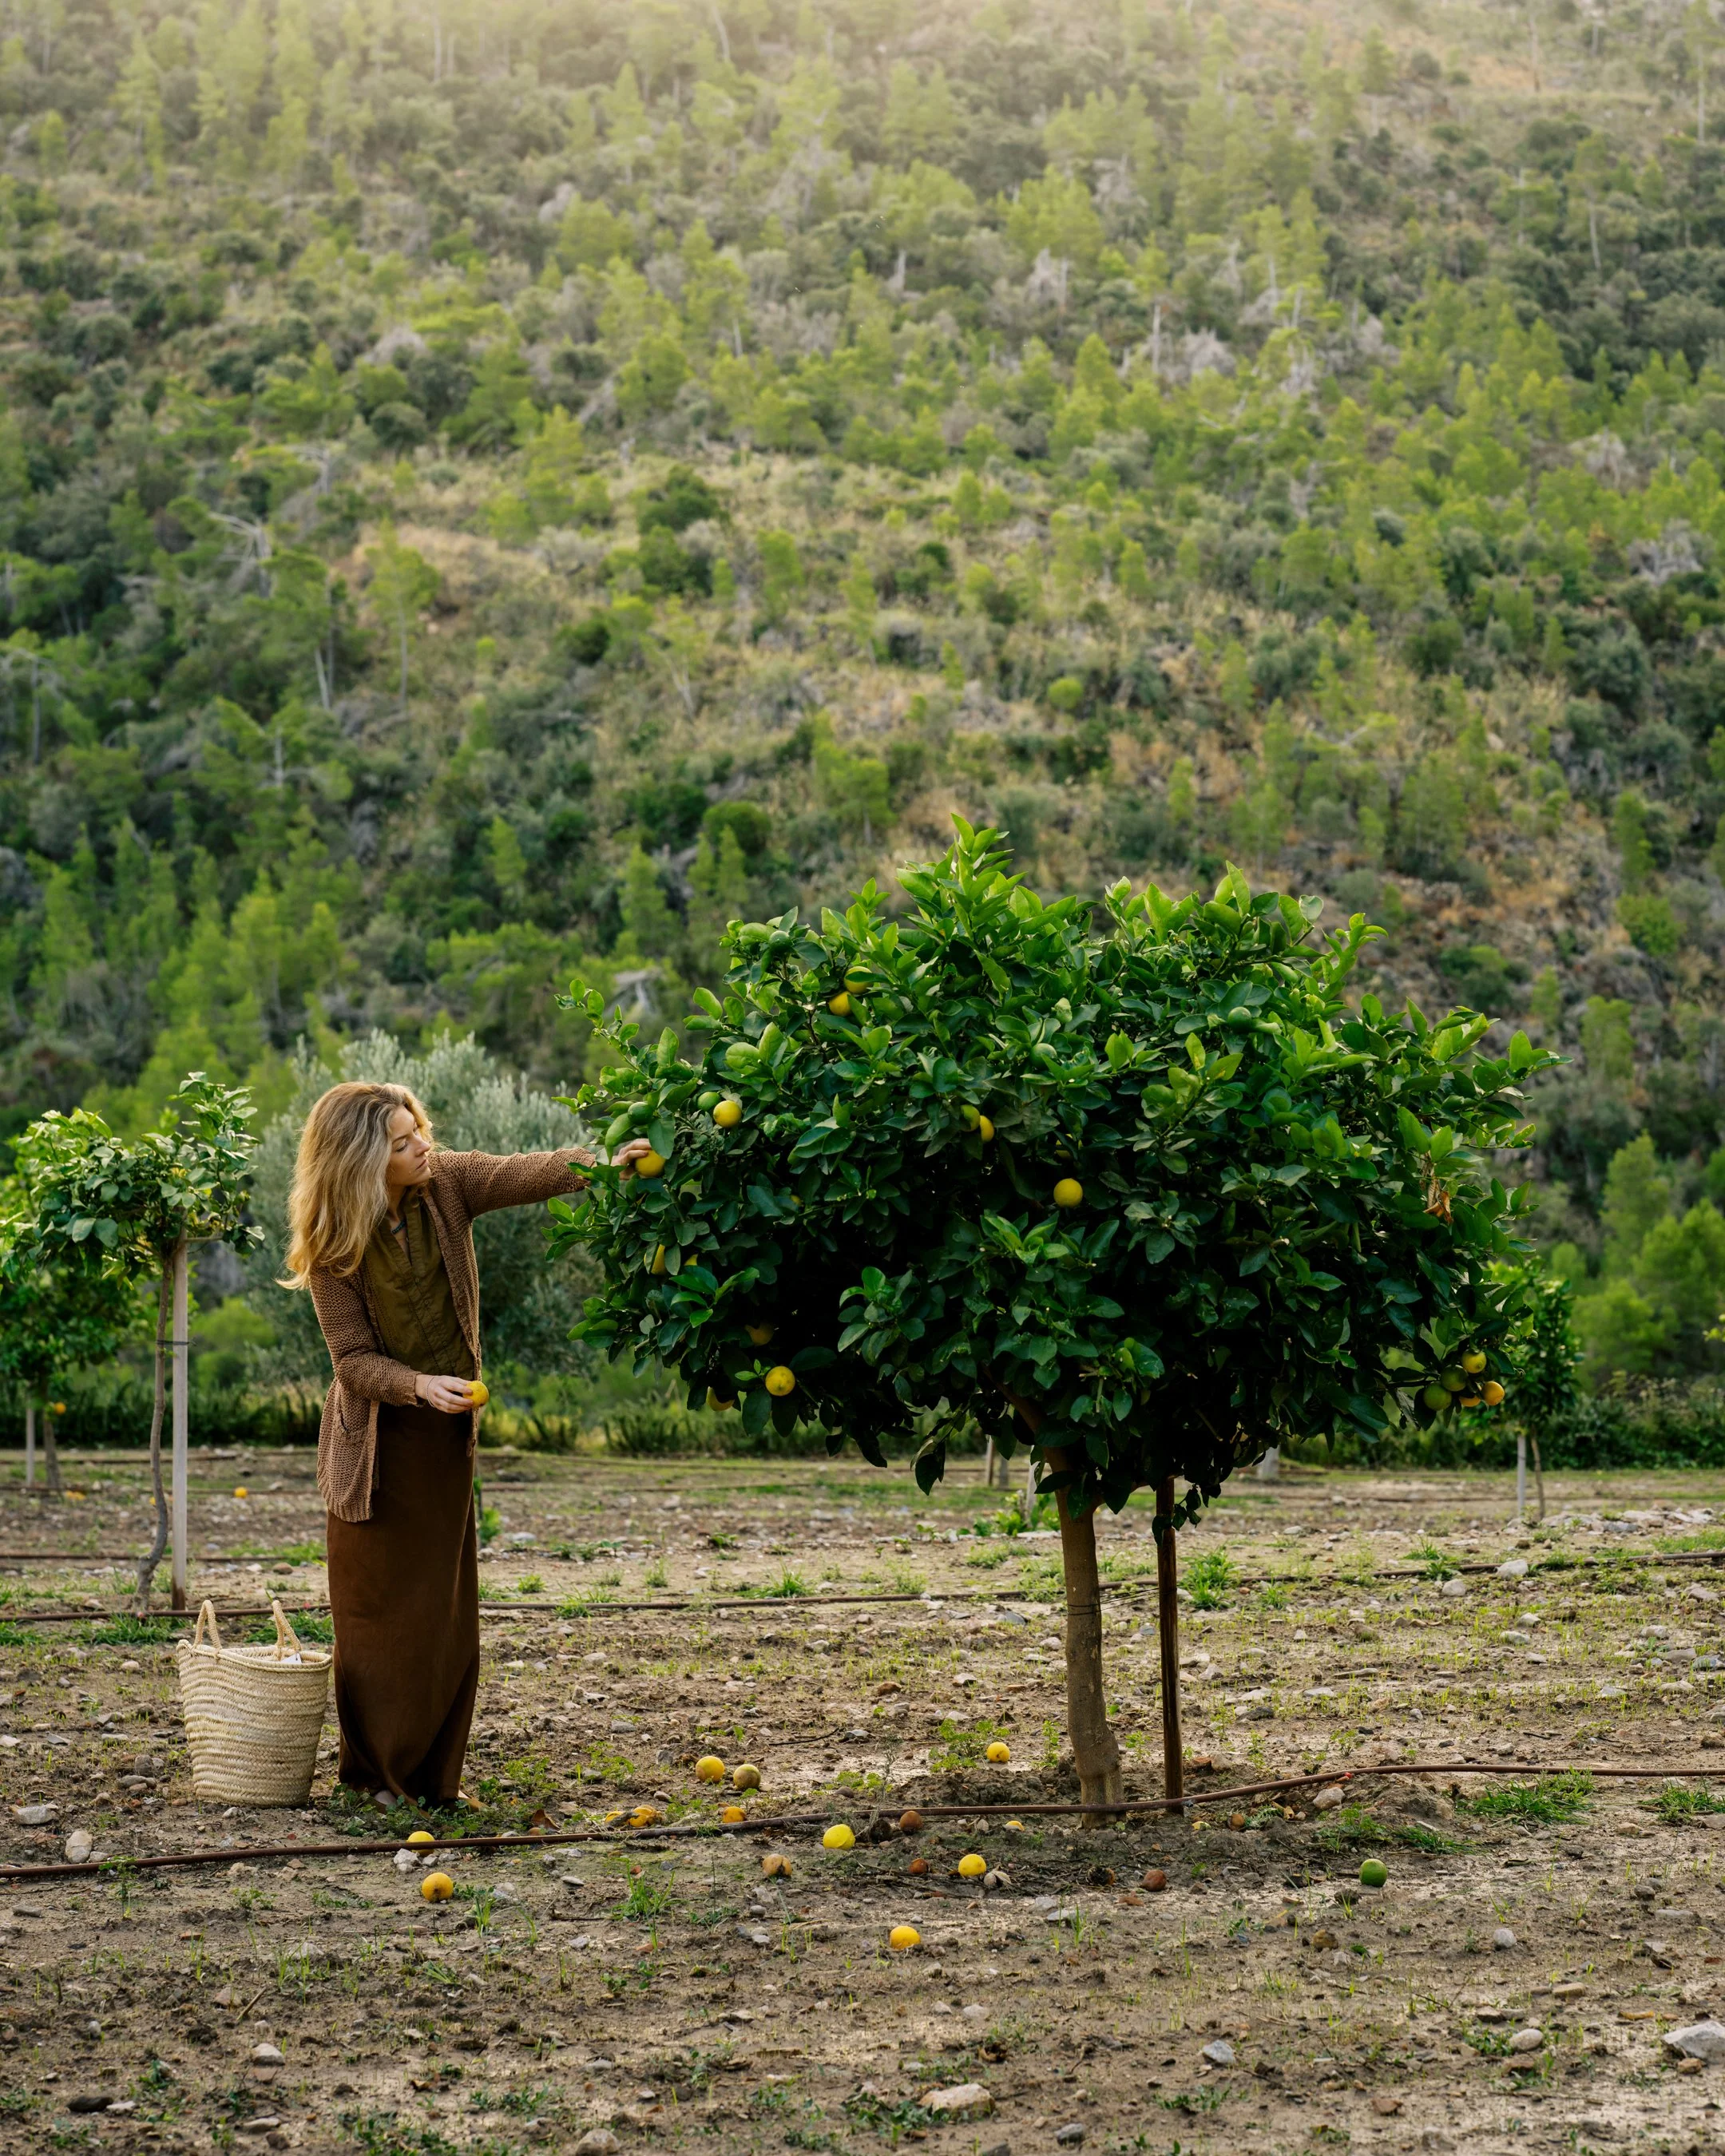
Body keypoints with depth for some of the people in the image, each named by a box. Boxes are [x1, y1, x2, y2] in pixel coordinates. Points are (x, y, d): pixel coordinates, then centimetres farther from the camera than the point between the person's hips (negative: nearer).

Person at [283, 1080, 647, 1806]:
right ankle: (376, 1772, 17)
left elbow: (523, 1175, -23)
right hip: (378, 1443, -4)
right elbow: (355, 1360, -16)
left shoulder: (445, 1187, -8)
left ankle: (433, 1773, 20)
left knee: (445, 1612, 9)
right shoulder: (333, 1246, -16)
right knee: (380, 1614, 3)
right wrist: (420, 1384, -34)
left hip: (446, 1440, 4)